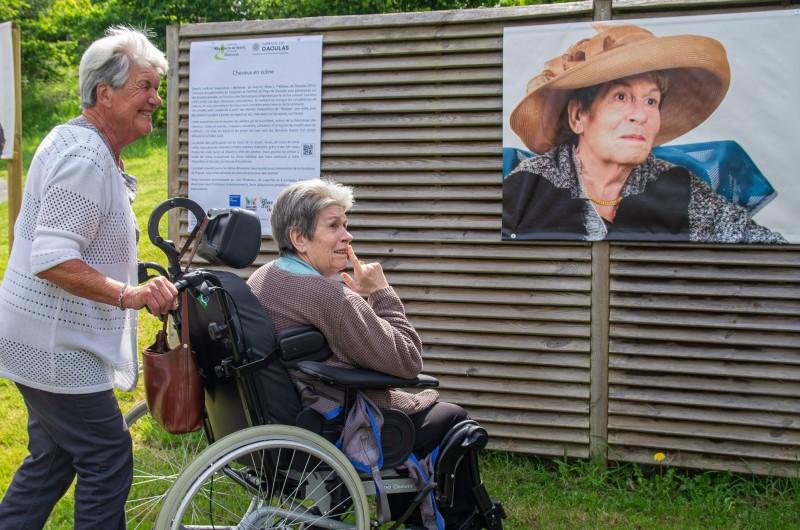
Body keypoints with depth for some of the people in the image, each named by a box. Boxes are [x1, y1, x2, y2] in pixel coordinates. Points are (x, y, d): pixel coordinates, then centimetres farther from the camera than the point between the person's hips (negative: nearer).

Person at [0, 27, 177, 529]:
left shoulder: (80, 145, 13)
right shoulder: (85, 159, -21)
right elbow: (53, 261, -28)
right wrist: (128, 295, -34)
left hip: (52, 343, 11)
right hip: (58, 349, -11)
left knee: (53, 460, 20)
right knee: (108, 462, -2)